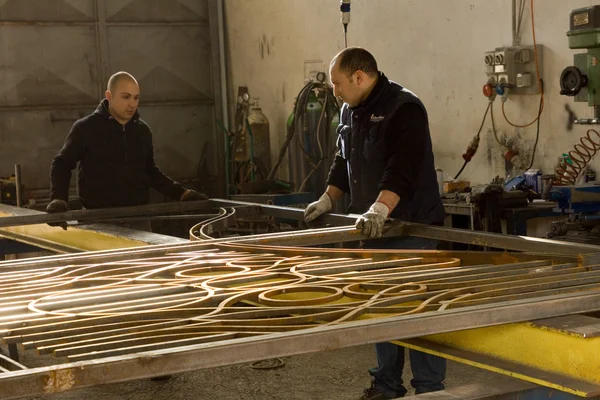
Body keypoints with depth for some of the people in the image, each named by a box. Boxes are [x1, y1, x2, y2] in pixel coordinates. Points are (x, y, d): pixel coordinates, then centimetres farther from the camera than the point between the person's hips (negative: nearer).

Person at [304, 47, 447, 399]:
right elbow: (344, 162, 23)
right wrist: (328, 200, 14)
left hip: (412, 228, -8)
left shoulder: (404, 108, -16)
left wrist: (380, 208, -38)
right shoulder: (350, 111, 12)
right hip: (374, 228, 9)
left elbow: (402, 168, -28)